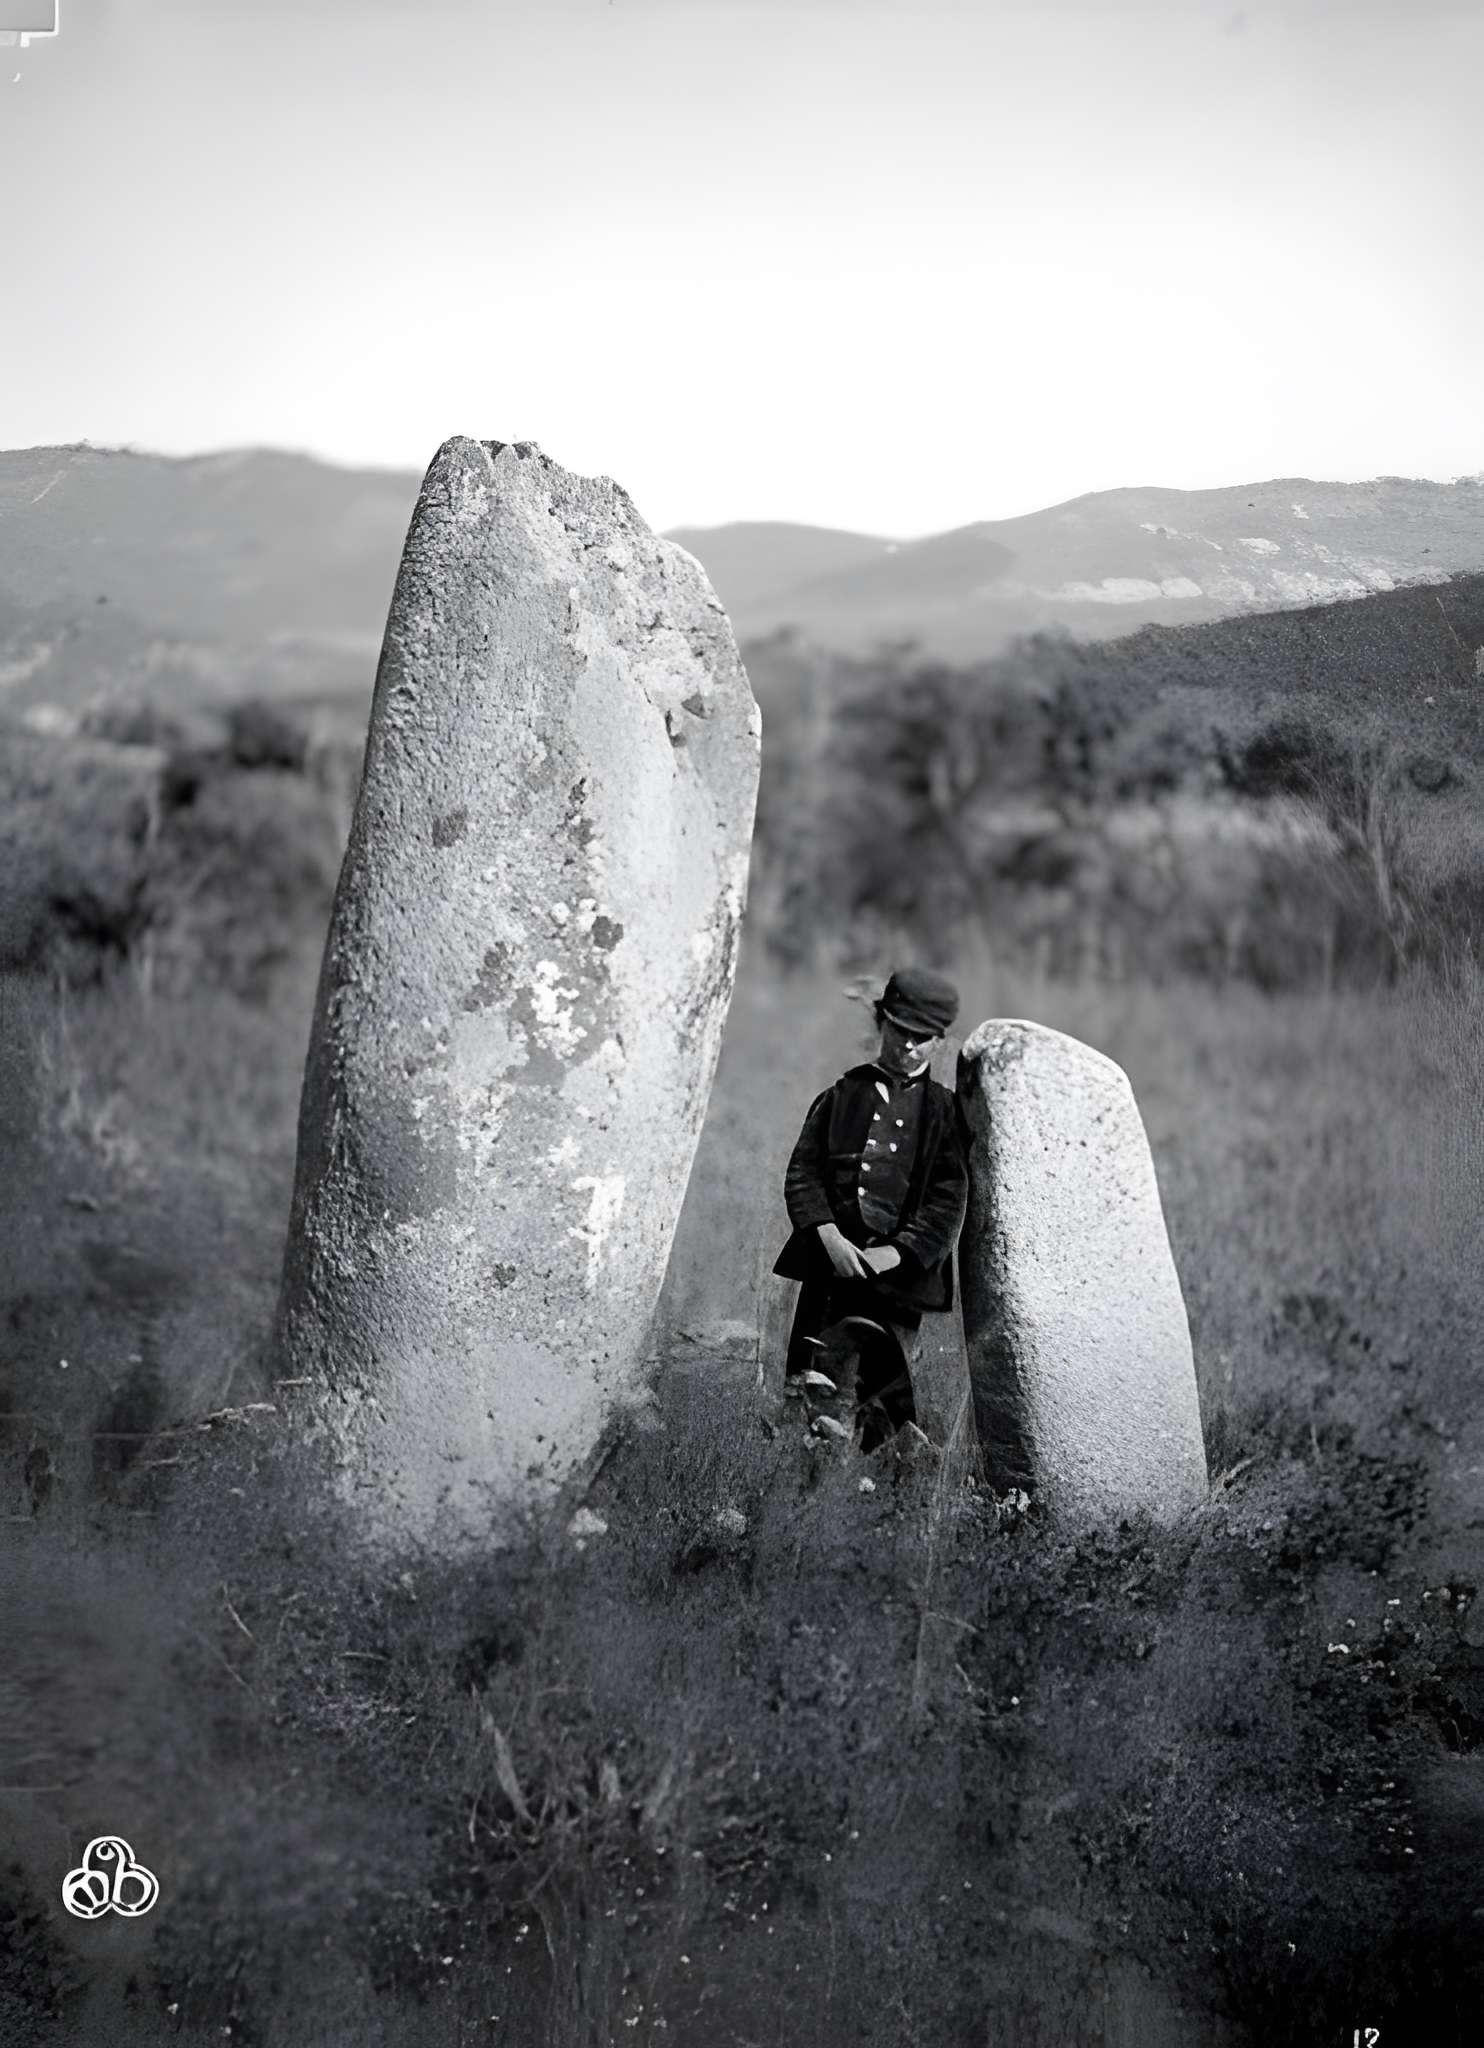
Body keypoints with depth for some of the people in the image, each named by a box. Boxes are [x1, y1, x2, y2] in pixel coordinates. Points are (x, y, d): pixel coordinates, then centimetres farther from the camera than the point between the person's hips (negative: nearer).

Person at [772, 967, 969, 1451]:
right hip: (832, 1260, 1)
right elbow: (802, 1172, 6)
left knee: (885, 1395, -10)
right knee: (804, 1390, -3)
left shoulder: (944, 1112, 10)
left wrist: (895, 1253, -12)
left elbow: (949, 1200, 2)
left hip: (900, 1268, -1)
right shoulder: (842, 1095, 14)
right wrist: (829, 1237, -10)